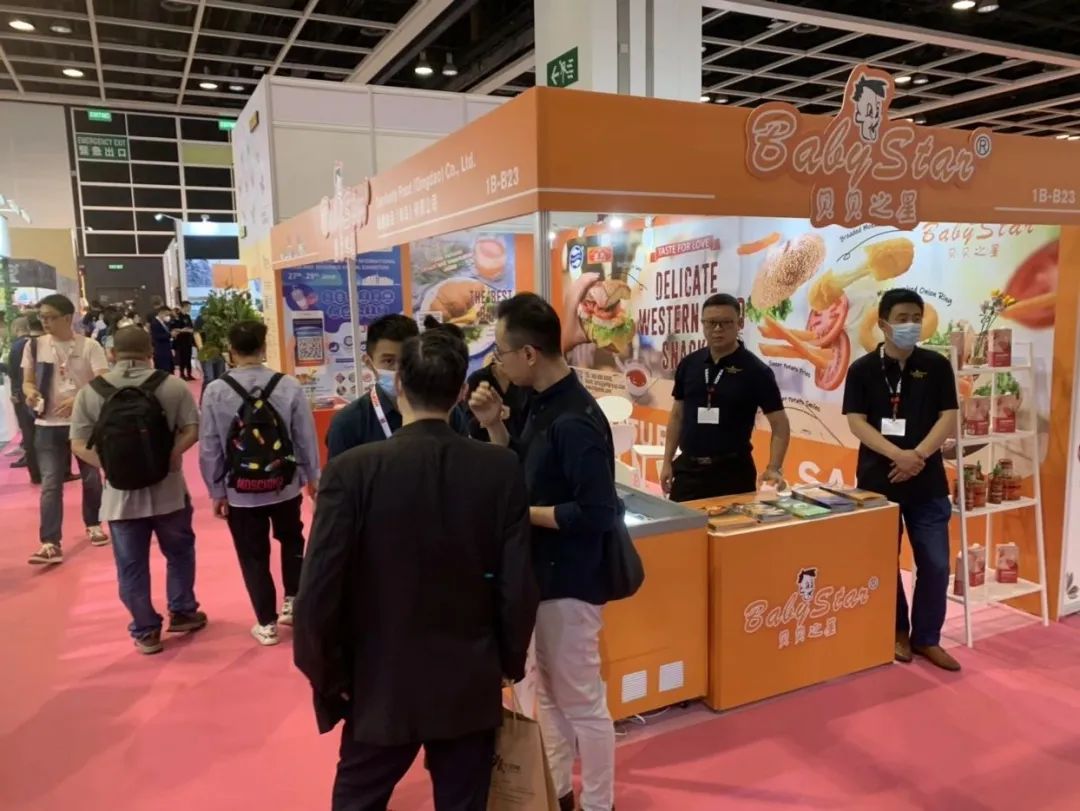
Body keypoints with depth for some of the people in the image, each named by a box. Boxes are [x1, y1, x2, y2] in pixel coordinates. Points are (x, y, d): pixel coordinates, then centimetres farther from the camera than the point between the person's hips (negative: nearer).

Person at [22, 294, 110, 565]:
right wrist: (31, 393, -14)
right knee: (50, 483, -4)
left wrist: (77, 400, -30)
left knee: (91, 477, 13)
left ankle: (93, 524, 35)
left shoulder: (89, 346, -7)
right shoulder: (34, 346, 1)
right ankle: (50, 544, -5)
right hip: (48, 425, 1)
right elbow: (28, 381, 10)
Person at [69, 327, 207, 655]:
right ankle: (182, 612, 29)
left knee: (132, 565, 11)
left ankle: (145, 632, 19)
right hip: (167, 489, 0)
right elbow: (193, 430, -10)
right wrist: (169, 456, -11)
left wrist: (107, 466, -4)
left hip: (120, 493, 1)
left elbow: (78, 444, -4)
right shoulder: (173, 386, -3)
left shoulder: (91, 392, -1)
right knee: (179, 552, 20)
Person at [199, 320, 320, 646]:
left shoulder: (215, 391, -12)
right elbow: (306, 436, -5)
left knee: (254, 556, 13)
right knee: (291, 541, 26)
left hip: (240, 491, -1)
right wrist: (313, 477, 10)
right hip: (285, 485, 1)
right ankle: (292, 602, 30)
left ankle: (266, 623, 21)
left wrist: (216, 491, 6)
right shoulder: (289, 385, -12)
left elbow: (209, 448, -6)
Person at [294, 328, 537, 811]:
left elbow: (318, 593, -15)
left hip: (381, 687, -1)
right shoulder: (502, 470, -12)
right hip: (472, 686, 2)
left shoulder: (352, 470, -17)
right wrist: (510, 662, 9)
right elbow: (518, 586, -8)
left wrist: (325, 679, 2)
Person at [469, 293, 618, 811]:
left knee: (582, 701, 9)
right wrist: (494, 425, 0)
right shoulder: (542, 404, 4)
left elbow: (595, 514, -27)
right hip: (544, 573, 10)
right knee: (547, 689, 23)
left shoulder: (574, 421, -25)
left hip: (569, 580, -10)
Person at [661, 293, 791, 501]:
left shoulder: (755, 370, -9)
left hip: (733, 470, -3)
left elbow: (780, 424, -7)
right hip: (688, 467, 4)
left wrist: (774, 469, -20)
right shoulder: (689, 364, 3)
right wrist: (667, 462, 6)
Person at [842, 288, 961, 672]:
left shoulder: (936, 365, 2)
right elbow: (856, 423, -9)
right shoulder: (862, 369, -2)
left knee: (935, 563, 4)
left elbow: (948, 418, -3)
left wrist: (918, 456, -17)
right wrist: (897, 455, -22)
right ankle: (897, 631, 27)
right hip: (877, 480, -1)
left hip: (928, 482, 1)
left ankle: (926, 638, 21)